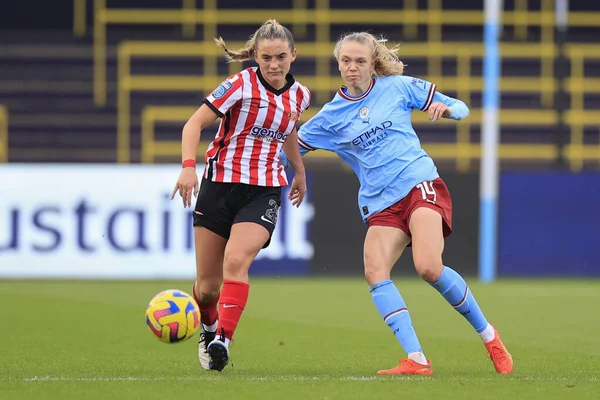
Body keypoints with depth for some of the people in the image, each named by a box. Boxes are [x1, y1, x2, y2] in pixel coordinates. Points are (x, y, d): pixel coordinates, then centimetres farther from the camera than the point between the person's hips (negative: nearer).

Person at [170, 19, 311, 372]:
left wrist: (300, 172, 37)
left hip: (264, 192, 2)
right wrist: (189, 166, -24)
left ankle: (223, 342, -30)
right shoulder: (242, 85, -9)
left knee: (236, 262, -27)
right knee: (208, 286, 4)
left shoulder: (299, 96, 6)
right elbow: (195, 123, -10)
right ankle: (209, 329, 36)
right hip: (220, 185, -2)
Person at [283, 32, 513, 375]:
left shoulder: (398, 86, 4)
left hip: (419, 183, -4)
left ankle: (488, 335, -3)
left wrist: (447, 110, -14)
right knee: (374, 270, -22)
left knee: (429, 268, -24)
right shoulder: (332, 115, 10)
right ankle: (416, 360, -26)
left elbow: (460, 108, 8)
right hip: (380, 203, 4)